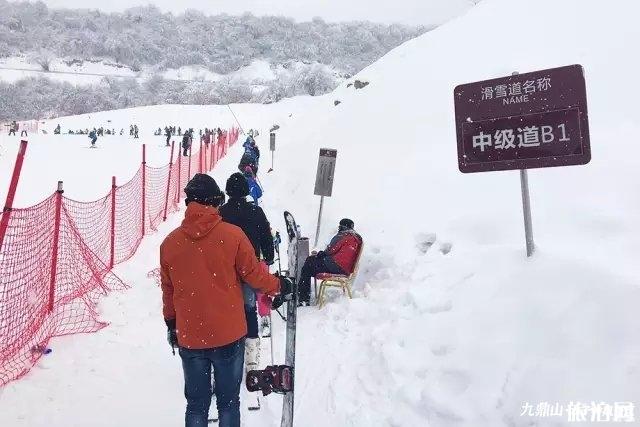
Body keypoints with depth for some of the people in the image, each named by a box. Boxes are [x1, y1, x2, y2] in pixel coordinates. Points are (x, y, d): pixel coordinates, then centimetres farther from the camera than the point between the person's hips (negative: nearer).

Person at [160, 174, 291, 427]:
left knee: (196, 404, 17)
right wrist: (278, 286, 16)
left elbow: (167, 291, 6)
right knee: (228, 401, 14)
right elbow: (253, 274, -4)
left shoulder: (170, 242, -4)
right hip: (229, 335, -2)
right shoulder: (232, 234, -13)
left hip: (189, 337, 2)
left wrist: (171, 325, 21)